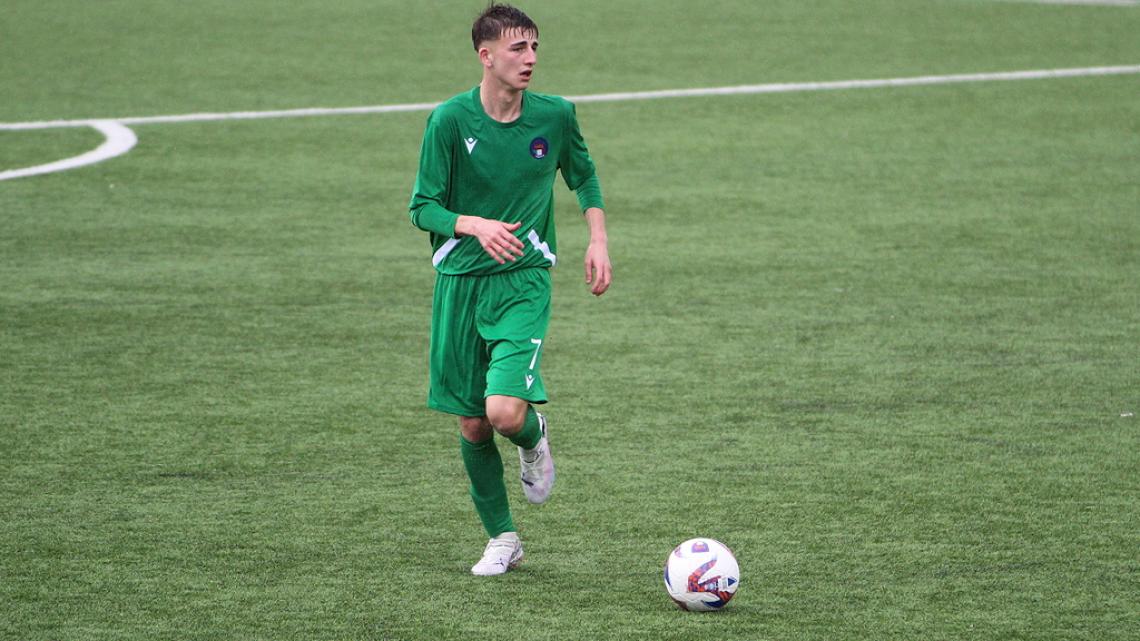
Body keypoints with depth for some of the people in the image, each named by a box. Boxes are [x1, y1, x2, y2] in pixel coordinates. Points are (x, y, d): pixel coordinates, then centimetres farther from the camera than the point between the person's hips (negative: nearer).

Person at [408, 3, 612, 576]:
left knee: (506, 412, -20)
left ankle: (534, 438, 17)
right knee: (472, 426, 6)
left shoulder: (555, 115, -2)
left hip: (524, 281, 0)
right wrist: (476, 225, -23)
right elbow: (423, 207, -5)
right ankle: (501, 539, 24)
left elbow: (584, 177, 18)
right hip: (459, 282, 1)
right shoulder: (450, 120, -8)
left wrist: (598, 240, 5)